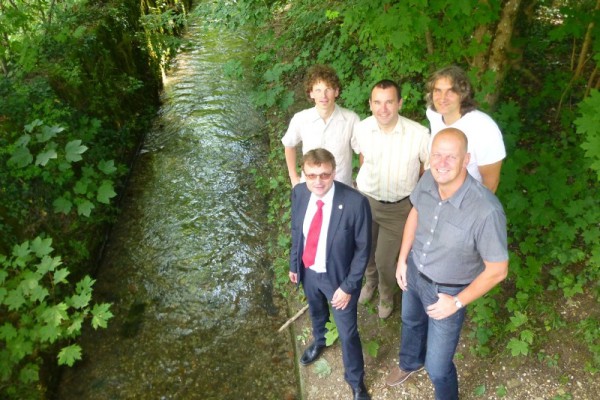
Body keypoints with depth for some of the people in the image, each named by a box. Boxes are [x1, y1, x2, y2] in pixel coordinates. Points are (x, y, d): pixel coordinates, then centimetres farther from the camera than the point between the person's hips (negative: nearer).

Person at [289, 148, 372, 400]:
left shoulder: (355, 202, -30)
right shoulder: (299, 192, -16)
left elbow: (363, 248, -19)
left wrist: (348, 286, -16)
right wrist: (294, 264, 9)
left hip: (338, 276, -4)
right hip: (308, 271, 4)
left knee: (347, 332, 13)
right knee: (316, 311, 32)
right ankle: (319, 341, 67)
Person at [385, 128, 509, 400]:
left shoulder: (486, 210, -37)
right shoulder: (428, 180, -20)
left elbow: (497, 270, -23)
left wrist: (457, 302, -18)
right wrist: (402, 259, 5)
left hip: (447, 290, -6)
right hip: (414, 271, 6)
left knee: (437, 366, 10)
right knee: (411, 322, 34)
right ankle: (410, 362, 68)